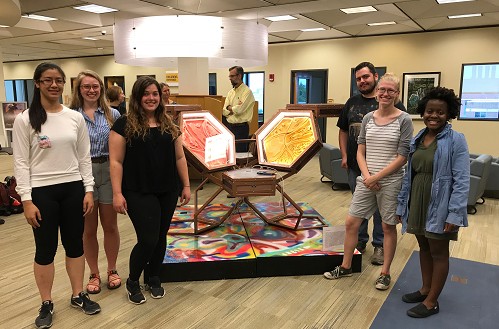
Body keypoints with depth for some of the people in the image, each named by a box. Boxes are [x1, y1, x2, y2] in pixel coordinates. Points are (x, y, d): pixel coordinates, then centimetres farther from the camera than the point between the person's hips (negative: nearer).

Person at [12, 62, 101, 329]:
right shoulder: (25, 120, -6)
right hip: (42, 192, -3)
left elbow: (84, 157, 6)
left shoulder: (75, 118, 3)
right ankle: (46, 304, 25)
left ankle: (78, 295, 30)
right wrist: (27, 200, -11)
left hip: (73, 189, 3)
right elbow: (21, 163, -6)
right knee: (45, 250, 8)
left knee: (75, 245, 13)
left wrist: (88, 190, 1)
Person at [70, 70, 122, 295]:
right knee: (88, 229, 10)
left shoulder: (113, 114, 4)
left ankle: (112, 270, 29)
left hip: (109, 173, 1)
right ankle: (94, 274, 26)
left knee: (110, 226, 11)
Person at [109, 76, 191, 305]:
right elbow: (116, 161, -7)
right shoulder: (124, 125, -4)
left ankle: (153, 280, 33)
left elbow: (179, 157, 12)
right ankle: (132, 282, 20)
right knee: (148, 239, -7)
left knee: (160, 238, 12)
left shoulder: (169, 125, 9)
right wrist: (117, 193, -12)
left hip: (168, 192, 5)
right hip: (139, 193, -4)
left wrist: (186, 185, 9)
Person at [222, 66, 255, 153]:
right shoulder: (231, 92, 13)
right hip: (229, 125, 7)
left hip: (241, 127, -7)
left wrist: (230, 108, -1)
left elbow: (239, 109, -19)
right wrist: (235, 109, -12)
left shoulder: (247, 91, -9)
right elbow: (224, 111, 6)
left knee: (240, 153, -3)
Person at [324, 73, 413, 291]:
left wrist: (377, 177, -14)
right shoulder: (368, 118, 5)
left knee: (388, 227, 9)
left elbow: (402, 157, -10)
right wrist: (366, 175, -10)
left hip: (390, 181, -4)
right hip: (366, 180, 4)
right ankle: (345, 267, 26)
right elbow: (360, 152, 6)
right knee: (351, 223, 7)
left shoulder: (404, 120, -6)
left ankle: (385, 273, 27)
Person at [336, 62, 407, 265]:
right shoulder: (352, 103, 10)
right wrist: (344, 155, 5)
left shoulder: (391, 103, -4)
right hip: (355, 165, 4)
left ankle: (379, 245, 21)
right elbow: (343, 131, 14)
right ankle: (360, 241, 30)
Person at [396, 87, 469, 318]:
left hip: (439, 206, -6)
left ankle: (432, 302, 21)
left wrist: (455, 214, -19)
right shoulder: (416, 140, 6)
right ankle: (425, 289, 36)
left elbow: (462, 180, -14)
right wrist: (401, 204, 9)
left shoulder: (455, 140, -11)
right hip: (417, 203, 6)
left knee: (438, 252, 8)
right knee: (424, 248, 18)